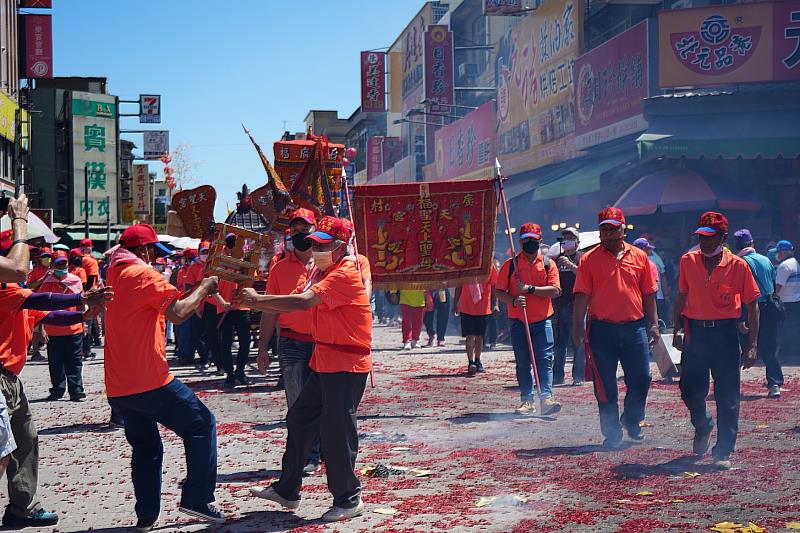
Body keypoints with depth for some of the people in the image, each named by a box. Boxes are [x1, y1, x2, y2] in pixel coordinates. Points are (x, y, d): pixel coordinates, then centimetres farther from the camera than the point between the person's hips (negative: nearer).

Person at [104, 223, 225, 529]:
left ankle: (146, 517, 16)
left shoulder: (114, 274, 16)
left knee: (145, 448, 18)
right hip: (149, 381, -8)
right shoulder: (143, 273, -10)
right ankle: (196, 499, 2)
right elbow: (177, 313, -19)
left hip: (117, 387, 8)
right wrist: (203, 287, -4)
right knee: (201, 424, 5)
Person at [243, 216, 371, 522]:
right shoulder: (320, 270, 14)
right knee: (299, 420, 14)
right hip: (323, 364, 10)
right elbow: (292, 304, 7)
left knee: (336, 431, -5)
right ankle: (287, 490, 25)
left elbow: (302, 302, -29)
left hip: (346, 366, -10)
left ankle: (349, 500, 9)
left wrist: (258, 299, -24)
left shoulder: (345, 274, -17)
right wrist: (254, 303, -7)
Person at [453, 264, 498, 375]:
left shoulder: (489, 266, -2)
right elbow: (459, 286, 8)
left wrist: (495, 304, -5)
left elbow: (494, 286, 2)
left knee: (480, 336, 13)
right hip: (466, 308, -1)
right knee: (470, 336, -9)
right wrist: (455, 304, 9)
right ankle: (470, 363, -10)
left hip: (484, 308, 1)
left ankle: (477, 361, 28)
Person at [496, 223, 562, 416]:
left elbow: (555, 291, -7)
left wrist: (530, 289, -16)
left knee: (545, 359, -9)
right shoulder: (510, 264, 4)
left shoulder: (548, 264, 4)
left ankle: (546, 397, -12)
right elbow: (499, 291, 3)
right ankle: (527, 400, 10)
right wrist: (513, 300, -16)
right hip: (518, 321, 1)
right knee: (522, 362, 5)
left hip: (542, 321, -1)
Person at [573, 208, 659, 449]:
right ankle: (612, 434, 14)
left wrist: (653, 324, 8)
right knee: (605, 386, 3)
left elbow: (648, 294, 11)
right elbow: (581, 296, -1)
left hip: (634, 327, 2)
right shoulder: (589, 259, 1)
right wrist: (578, 326, -8)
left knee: (641, 379, 3)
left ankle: (631, 420, 29)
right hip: (602, 329, -2)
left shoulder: (639, 257, 8)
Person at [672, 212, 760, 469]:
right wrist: (677, 329, 8)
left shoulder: (738, 265, -6)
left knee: (727, 395, -1)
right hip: (694, 331, 3)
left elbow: (751, 305, -1)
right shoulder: (688, 261, 2)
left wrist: (752, 345, -6)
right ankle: (702, 427, 36)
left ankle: (723, 452, 8)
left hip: (725, 332, -2)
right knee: (689, 388, 4)